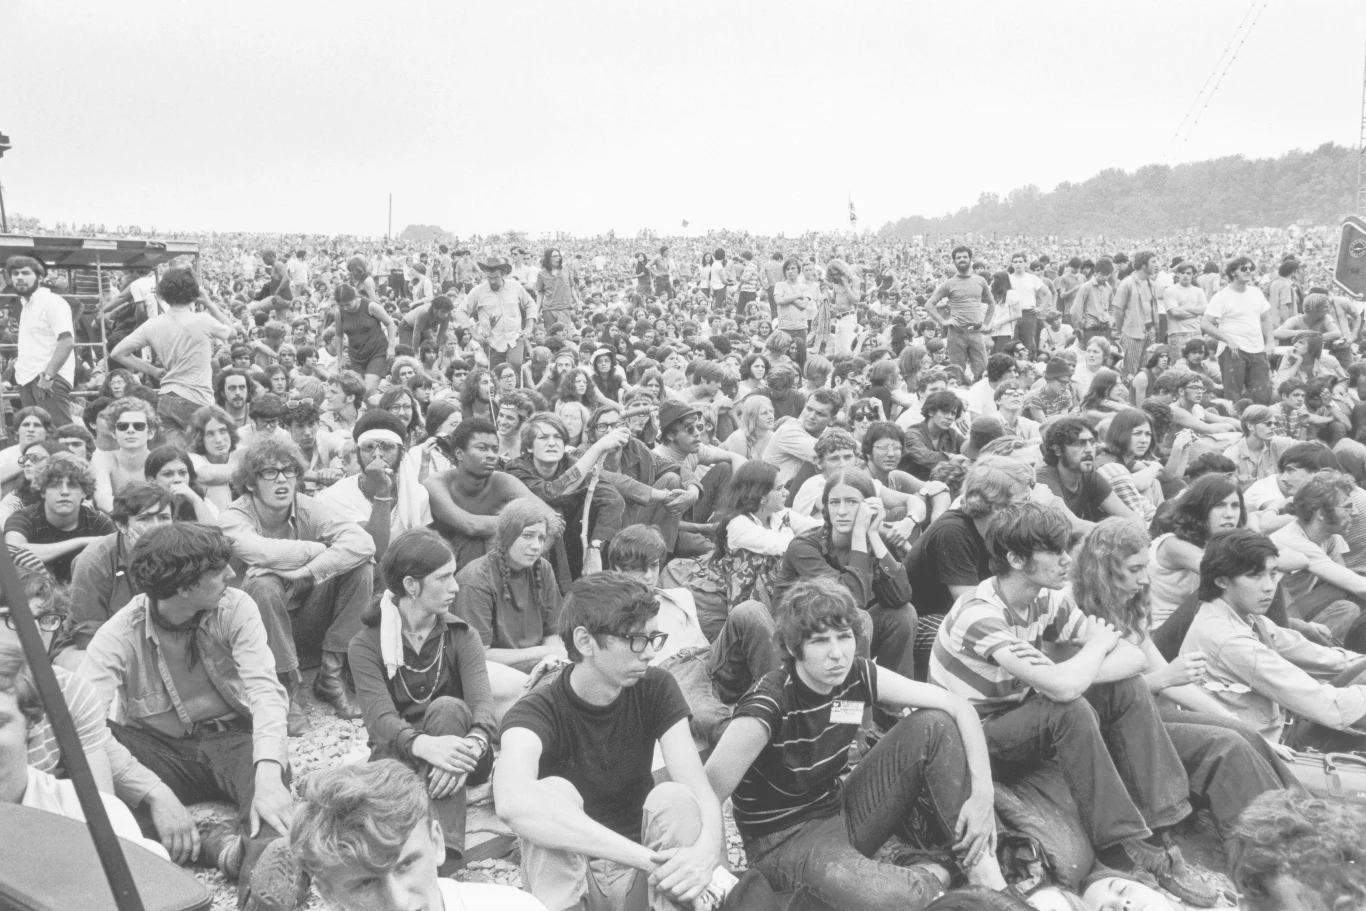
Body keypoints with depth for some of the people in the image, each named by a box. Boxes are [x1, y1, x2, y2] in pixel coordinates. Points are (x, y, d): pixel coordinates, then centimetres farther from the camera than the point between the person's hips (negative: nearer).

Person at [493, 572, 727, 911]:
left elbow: (700, 790, -19)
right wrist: (647, 856, -50)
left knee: (673, 797, -26)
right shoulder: (538, 712, -21)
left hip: (643, 876, 3)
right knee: (553, 793, -30)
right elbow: (512, 800, -44)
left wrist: (707, 850, -44)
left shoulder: (657, 689, -10)